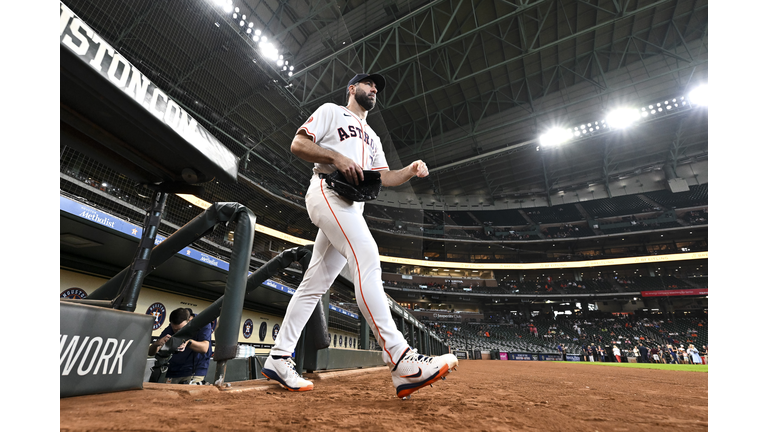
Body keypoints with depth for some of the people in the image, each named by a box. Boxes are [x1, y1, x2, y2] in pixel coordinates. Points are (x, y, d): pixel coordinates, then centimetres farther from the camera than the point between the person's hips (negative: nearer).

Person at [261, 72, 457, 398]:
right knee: (367, 257, -28)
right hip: (327, 191, -8)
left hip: (351, 208, 8)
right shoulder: (331, 111, 14)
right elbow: (298, 144, 1)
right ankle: (401, 361, -34)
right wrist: (337, 157, -14)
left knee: (315, 283, 2)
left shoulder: (371, 136, 34)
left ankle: (278, 359, 9)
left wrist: (411, 171, 2)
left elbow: (384, 177, 22)